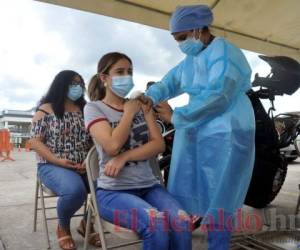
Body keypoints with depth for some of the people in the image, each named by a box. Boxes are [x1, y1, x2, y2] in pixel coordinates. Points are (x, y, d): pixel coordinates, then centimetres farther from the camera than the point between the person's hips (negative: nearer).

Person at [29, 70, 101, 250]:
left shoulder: (85, 110, 12)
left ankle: (87, 223, 9)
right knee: (75, 190, -35)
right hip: (52, 166, -4)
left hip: (84, 166, 4)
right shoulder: (46, 109, 1)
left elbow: (93, 140, 9)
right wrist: (58, 160, -17)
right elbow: (35, 141, -4)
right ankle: (63, 226, 2)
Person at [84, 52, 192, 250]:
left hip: (148, 185, 4)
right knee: (157, 224, -30)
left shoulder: (141, 104, 12)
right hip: (113, 190, -3)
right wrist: (129, 112, -4)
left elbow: (159, 144, 1)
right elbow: (113, 146, -16)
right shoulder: (93, 108, 1)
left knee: (182, 222, -24)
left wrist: (124, 157, -12)